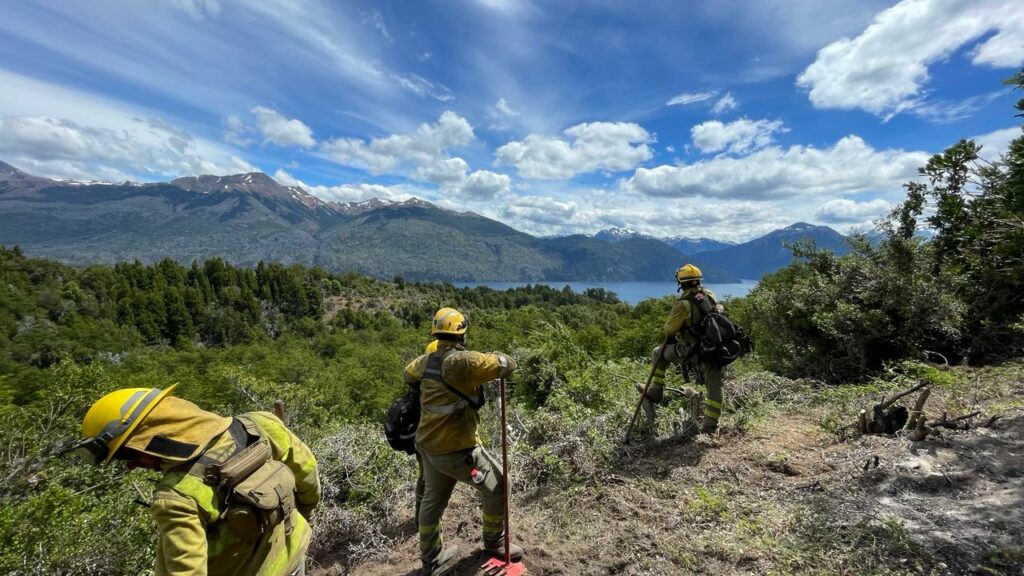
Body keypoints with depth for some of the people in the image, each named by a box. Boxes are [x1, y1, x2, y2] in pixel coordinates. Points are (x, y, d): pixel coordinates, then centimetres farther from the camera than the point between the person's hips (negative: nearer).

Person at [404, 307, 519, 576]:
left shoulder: (425, 361, 1)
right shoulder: (463, 361, -26)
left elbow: (408, 375, 23)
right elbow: (507, 365, -21)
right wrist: (497, 358, 1)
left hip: (428, 446, 8)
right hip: (458, 451, -8)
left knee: (432, 500, 22)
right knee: (497, 487, 14)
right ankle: (493, 541, 34)